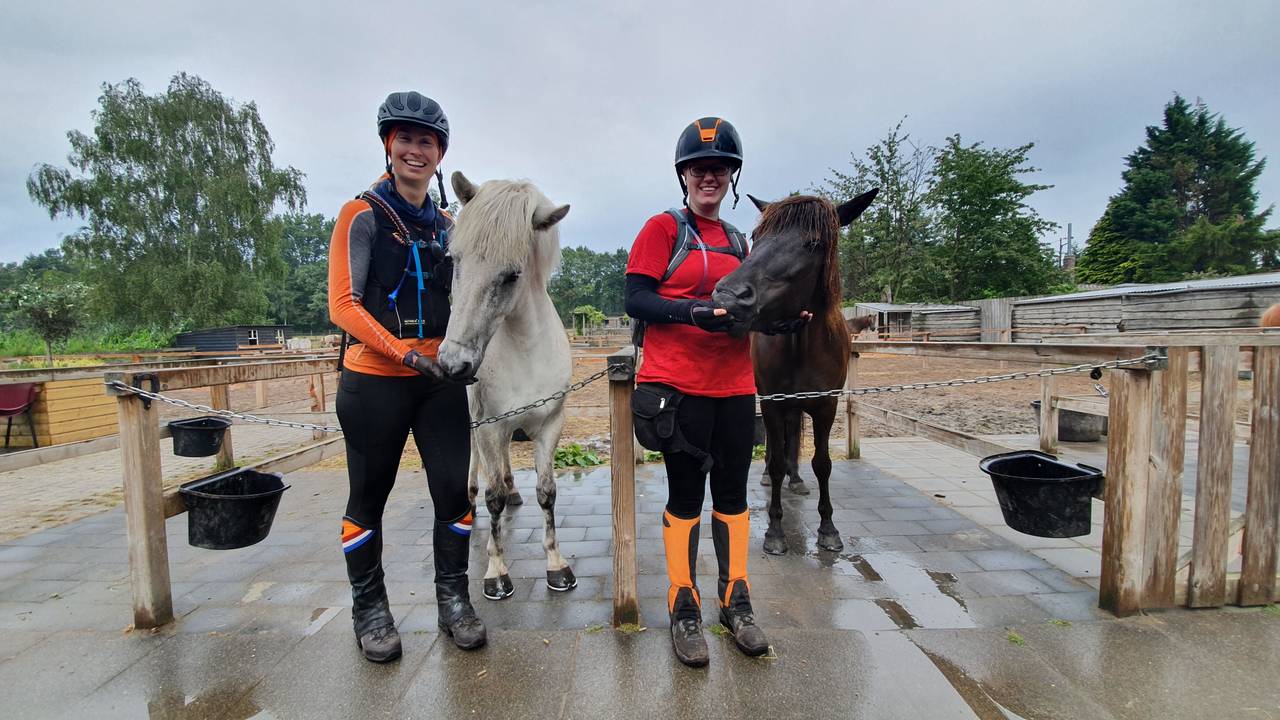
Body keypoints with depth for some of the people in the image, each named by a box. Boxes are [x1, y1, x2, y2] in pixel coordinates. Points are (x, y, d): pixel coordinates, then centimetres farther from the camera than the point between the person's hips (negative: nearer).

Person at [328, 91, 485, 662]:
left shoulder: (446, 225, 12)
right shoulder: (362, 215, -3)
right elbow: (342, 304, -9)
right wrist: (404, 351, -19)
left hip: (440, 379, 4)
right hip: (374, 379, -4)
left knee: (454, 490, 4)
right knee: (369, 498, 8)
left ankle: (453, 600, 21)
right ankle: (370, 611, 25)